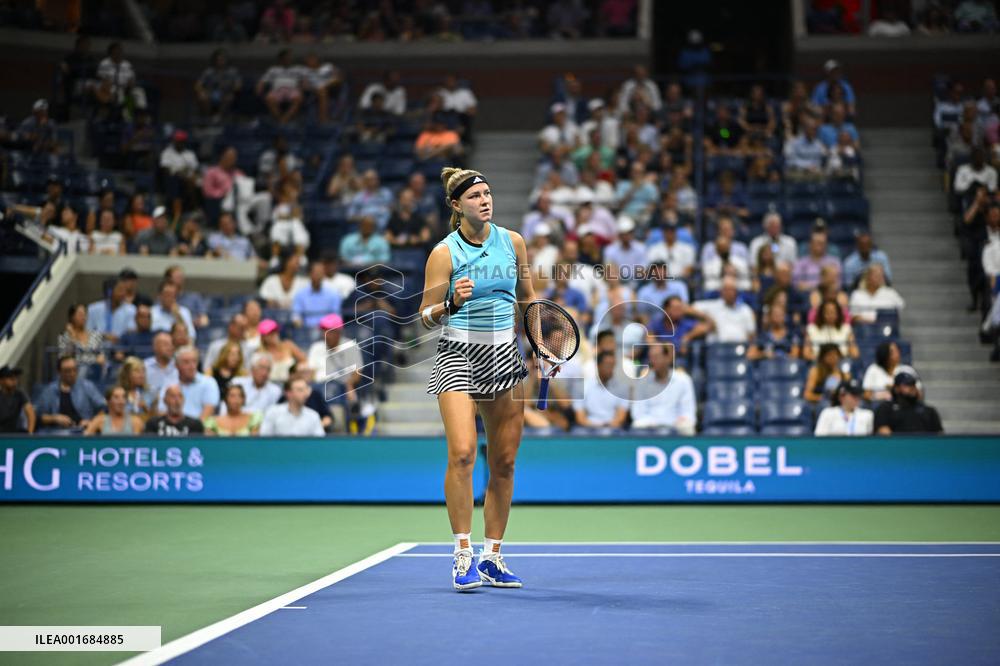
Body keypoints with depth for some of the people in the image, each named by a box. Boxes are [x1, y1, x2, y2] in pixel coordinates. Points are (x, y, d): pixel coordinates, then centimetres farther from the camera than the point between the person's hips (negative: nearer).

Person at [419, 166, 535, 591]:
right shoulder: (444, 253, -6)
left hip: (504, 356, 4)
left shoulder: (513, 242, 6)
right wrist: (452, 304, -24)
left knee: (503, 462, 5)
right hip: (459, 354, -4)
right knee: (462, 452, -19)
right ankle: (463, 555, -10)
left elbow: (527, 298, 19)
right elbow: (426, 317, -5)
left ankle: (492, 557, 15)